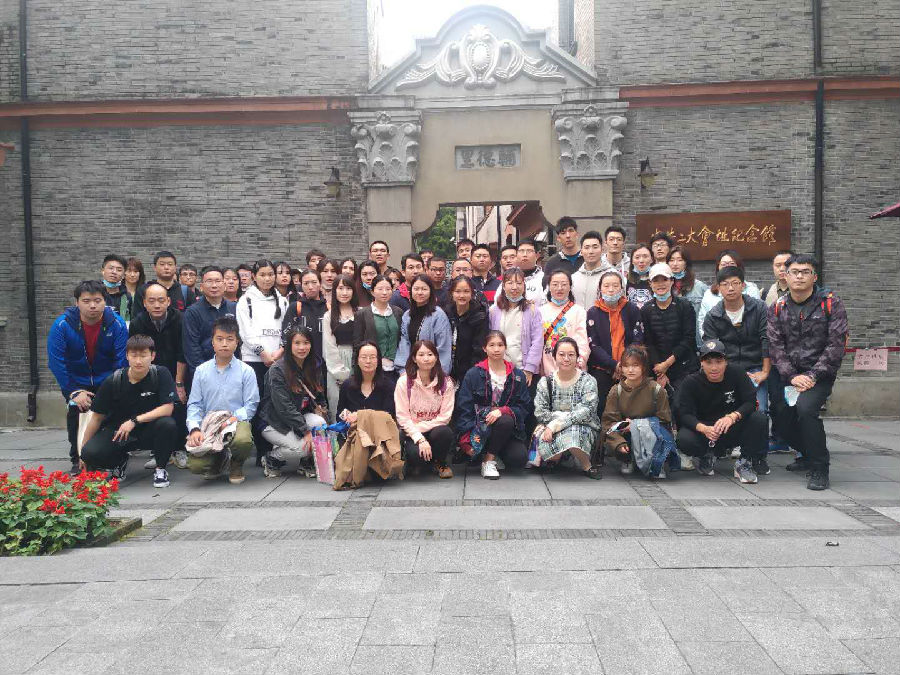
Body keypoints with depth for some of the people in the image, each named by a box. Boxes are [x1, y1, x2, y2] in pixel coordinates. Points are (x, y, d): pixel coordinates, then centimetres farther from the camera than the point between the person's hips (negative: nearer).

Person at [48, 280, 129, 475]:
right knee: (76, 411, -16)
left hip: (107, 380, 0)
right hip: (75, 382, 0)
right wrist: (74, 392, -19)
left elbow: (121, 362, -13)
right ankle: (77, 460, 2)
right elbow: (56, 362, -16)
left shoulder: (117, 324, -17)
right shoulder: (62, 325, -19)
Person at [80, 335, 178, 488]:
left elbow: (167, 409, -19)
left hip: (148, 429, -1)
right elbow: (97, 418, -1)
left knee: (168, 424, -33)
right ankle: (120, 461, 12)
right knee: (90, 453, -24)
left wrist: (134, 420, -24)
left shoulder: (161, 374, -14)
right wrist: (82, 449, 0)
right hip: (117, 429, 1)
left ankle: (160, 469, -7)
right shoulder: (113, 381, -10)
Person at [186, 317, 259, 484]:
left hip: (236, 421, -2)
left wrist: (234, 417, -20)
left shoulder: (246, 371, 0)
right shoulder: (201, 371, 7)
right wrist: (194, 429, -12)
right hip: (208, 425, 2)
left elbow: (251, 404, -2)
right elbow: (194, 404, 5)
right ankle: (219, 460, 20)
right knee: (195, 465, -22)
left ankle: (237, 465, 3)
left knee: (243, 440, -39)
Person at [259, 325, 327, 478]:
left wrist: (319, 406, -7)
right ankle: (270, 459, 4)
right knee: (302, 446, -27)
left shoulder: (314, 367, 3)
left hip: (302, 416, 6)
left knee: (320, 423, -26)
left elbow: (319, 396, 16)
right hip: (274, 423, -6)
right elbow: (283, 406, -22)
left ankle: (306, 463, -1)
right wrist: (306, 431, -26)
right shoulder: (278, 369, -17)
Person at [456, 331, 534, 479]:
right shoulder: (474, 374, 2)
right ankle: (488, 461, -12)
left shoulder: (517, 375, 8)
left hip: (509, 429, 3)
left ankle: (492, 453, 9)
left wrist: (503, 411, -19)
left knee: (519, 459, -25)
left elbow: (525, 407, 1)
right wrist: (466, 442, -12)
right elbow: (464, 408, -3)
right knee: (505, 421, -34)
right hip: (479, 427, -3)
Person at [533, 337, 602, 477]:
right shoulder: (546, 381, 4)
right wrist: (568, 416, -17)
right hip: (551, 429, 1)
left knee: (572, 435, -37)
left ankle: (586, 466, -8)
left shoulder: (588, 381, -3)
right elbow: (540, 412, -3)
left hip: (583, 427, -1)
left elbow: (586, 412, -16)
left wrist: (555, 424, -23)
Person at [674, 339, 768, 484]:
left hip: (733, 430, 1)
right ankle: (708, 457, 6)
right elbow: (683, 413, -18)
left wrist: (732, 416, -36)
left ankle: (745, 463, -6)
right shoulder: (691, 382, -12)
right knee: (684, 439, -31)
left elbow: (751, 401, -16)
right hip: (704, 430, 0)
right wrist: (703, 428, -38)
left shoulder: (736, 373, -11)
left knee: (759, 419, -27)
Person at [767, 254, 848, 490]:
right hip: (786, 373, 4)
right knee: (781, 424, 0)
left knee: (805, 407, -29)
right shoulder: (778, 308, 6)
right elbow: (775, 346, -1)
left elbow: (836, 345, -8)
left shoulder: (830, 303, -3)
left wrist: (812, 376, -16)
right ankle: (809, 454, 33)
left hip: (820, 373, -4)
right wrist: (792, 376, -14)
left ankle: (819, 468, -11)